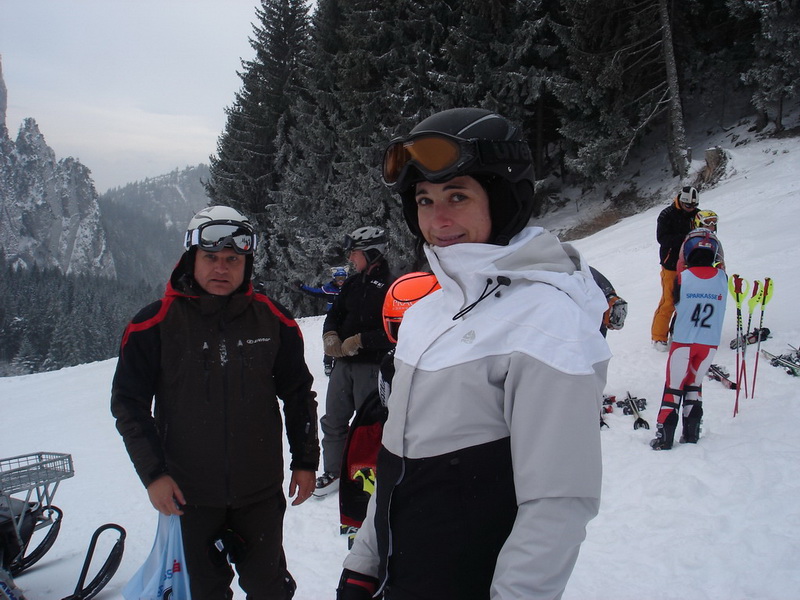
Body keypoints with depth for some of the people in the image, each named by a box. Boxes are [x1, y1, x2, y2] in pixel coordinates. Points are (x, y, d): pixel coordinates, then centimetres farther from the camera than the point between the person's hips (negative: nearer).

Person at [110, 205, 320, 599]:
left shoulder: (272, 319, -2)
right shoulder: (155, 323, -7)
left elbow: (298, 394, 7)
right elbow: (128, 401, -2)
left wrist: (306, 461, 6)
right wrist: (152, 473, -9)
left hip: (261, 492, 1)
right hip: (189, 493, -1)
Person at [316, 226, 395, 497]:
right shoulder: (353, 283, 9)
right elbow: (335, 313, 14)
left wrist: (359, 340, -19)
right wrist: (330, 336, -6)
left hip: (371, 366, -7)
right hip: (343, 363, 7)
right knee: (333, 419, 14)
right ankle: (334, 471, 30)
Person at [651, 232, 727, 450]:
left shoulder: (682, 277, -11)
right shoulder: (722, 278, -4)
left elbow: (671, 304, 0)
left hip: (683, 342, -3)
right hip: (710, 344, 3)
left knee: (673, 388, 5)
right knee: (694, 385, 18)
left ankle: (664, 437, 4)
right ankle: (691, 434, 20)